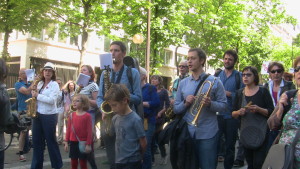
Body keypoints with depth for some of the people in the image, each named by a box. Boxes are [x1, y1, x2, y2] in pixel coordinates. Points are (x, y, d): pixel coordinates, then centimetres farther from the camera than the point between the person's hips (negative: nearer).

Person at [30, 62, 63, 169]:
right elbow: (35, 95, 18)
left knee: (51, 141, 2)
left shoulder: (54, 84, -8)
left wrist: (37, 96, -16)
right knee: (36, 141, 10)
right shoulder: (39, 83, 11)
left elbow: (51, 100, -20)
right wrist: (34, 94, -3)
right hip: (37, 115, 6)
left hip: (49, 116, -6)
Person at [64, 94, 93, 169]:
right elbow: (68, 129, 7)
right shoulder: (72, 115, 4)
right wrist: (66, 142, 5)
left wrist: (88, 144, -12)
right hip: (73, 142, 4)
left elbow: (89, 131, -10)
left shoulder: (87, 116, -10)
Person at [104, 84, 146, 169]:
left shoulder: (135, 119, -17)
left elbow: (143, 142, -9)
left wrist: (137, 156, 3)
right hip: (119, 161, 7)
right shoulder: (115, 118, 2)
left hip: (132, 162, -6)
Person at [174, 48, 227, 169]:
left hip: (208, 133, -3)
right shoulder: (182, 83, 7)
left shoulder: (214, 81, -3)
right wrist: (185, 103, -11)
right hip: (187, 132, 3)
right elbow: (176, 109, 8)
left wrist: (210, 104, -20)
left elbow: (223, 105, -2)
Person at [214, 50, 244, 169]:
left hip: (232, 116, -1)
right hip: (217, 114, 2)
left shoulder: (239, 76, -1)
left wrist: (229, 94, -18)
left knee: (230, 145, 12)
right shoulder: (217, 75, 8)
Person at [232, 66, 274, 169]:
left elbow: (271, 112, -5)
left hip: (260, 133, -4)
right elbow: (233, 114, 10)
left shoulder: (263, 91, -3)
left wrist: (259, 109, -21)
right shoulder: (240, 93, 8)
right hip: (245, 133, 4)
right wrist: (239, 112, -11)